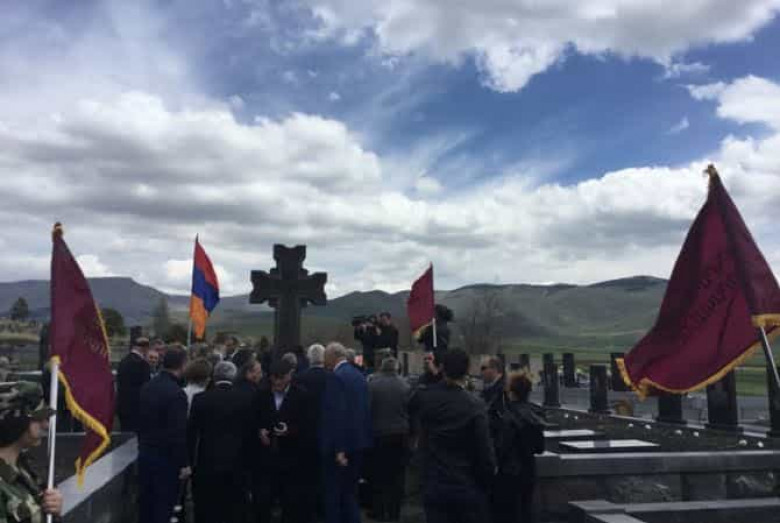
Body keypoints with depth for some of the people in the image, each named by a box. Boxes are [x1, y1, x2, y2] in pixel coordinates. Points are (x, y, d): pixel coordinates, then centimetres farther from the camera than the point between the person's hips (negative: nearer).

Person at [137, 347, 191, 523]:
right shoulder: (176, 393, -20)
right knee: (163, 505, 2)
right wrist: (183, 463, -14)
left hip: (145, 453, 7)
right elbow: (179, 432, -21)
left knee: (146, 502, 15)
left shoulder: (147, 387, 4)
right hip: (166, 457, -7)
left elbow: (140, 421, 12)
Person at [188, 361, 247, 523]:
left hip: (207, 461, 0)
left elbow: (191, 431, -5)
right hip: (236, 462, 1)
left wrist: (190, 460, 3)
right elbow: (248, 432, -1)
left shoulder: (201, 399, -6)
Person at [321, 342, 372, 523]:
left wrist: (339, 449, -20)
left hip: (342, 443, -8)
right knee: (350, 491, 18)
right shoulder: (359, 375, 10)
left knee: (334, 493, 3)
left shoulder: (336, 377, -15)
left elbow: (336, 414, -21)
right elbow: (365, 409, 11)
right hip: (359, 440, 8)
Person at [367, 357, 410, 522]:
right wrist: (410, 431, 9)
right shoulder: (405, 385, -4)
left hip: (378, 434, -1)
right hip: (400, 434, 1)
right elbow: (411, 410, -2)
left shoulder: (372, 384, -8)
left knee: (378, 474, 10)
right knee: (397, 475, 10)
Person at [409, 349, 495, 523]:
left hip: (434, 487, 3)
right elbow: (484, 451, -14)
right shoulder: (475, 406, -16)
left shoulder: (423, 396, -5)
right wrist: (487, 482, 3)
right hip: (468, 488, -2)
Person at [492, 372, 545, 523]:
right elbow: (539, 448, 10)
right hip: (528, 472, 8)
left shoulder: (509, 417, -19)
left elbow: (501, 448, -19)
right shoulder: (533, 415, 4)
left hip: (509, 474, -7)